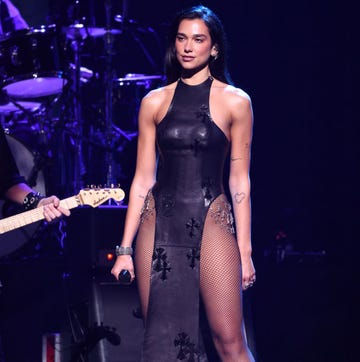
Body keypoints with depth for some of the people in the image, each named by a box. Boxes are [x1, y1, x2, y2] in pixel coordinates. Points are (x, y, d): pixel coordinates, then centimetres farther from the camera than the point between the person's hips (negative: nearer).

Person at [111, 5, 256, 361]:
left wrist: (244, 250, -2)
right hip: (159, 224, 3)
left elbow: (239, 181, 2)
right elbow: (143, 179, 9)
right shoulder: (154, 102, 8)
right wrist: (125, 248, 6)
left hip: (211, 222, -2)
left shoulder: (235, 101, 2)